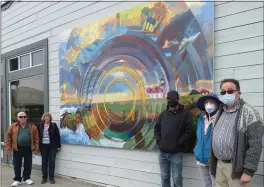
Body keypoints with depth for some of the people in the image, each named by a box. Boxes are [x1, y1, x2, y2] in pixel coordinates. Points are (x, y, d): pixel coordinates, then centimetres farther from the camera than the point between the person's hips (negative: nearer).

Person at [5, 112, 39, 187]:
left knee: (28, 165, 10)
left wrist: (36, 149, -3)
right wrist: (8, 148, -4)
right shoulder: (13, 127, -1)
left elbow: (36, 138, 1)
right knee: (17, 165, 8)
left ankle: (27, 178, 25)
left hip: (28, 149, 1)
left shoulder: (32, 127, 0)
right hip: (17, 149, 0)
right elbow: (8, 138, 1)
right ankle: (17, 179, 21)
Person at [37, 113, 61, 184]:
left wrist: (58, 146, -2)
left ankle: (51, 178, 11)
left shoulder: (54, 125, -1)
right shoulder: (40, 126, 4)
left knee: (52, 162, 2)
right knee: (44, 162, 8)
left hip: (52, 146, -1)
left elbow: (57, 136, 0)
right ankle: (44, 177, 17)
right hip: (43, 146, 2)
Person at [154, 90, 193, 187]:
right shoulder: (163, 114, 11)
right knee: (164, 177, 14)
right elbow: (157, 129, 16)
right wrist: (159, 141, 2)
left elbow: (188, 131, -8)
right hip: (162, 152, 4)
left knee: (177, 179, 3)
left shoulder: (184, 114, -3)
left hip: (176, 153, -4)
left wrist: (178, 143, -14)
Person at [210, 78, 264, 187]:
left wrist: (248, 171, -19)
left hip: (237, 168, -6)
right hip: (219, 165, 7)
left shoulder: (248, 113, -12)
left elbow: (255, 145, -16)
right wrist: (213, 163, 14)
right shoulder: (221, 112, 11)